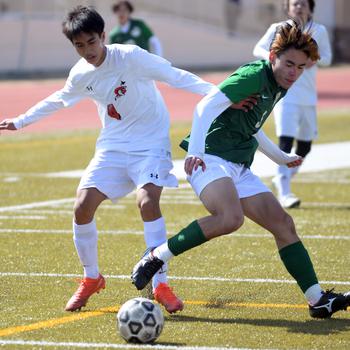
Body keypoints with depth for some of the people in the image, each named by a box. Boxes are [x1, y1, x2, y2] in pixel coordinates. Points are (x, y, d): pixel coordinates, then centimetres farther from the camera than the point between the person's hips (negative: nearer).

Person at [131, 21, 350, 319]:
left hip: (239, 169, 9)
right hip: (211, 159, -9)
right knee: (230, 218, -34)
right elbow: (207, 107, -21)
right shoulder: (253, 76, -11)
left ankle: (318, 300, 2)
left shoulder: (277, 87, 19)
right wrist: (196, 151, -33)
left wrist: (281, 157, 47)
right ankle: (155, 258, -21)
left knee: (283, 224, 1)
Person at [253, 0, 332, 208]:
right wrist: (272, 57, -16)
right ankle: (284, 193, -19)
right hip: (285, 94, -5)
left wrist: (315, 60, -10)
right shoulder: (278, 30, -2)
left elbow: (327, 57, 13)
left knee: (305, 145, 12)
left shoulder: (319, 31, 5)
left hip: (308, 95, 5)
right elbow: (258, 49, 6)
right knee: (286, 140, -16)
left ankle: (282, 180, 36)